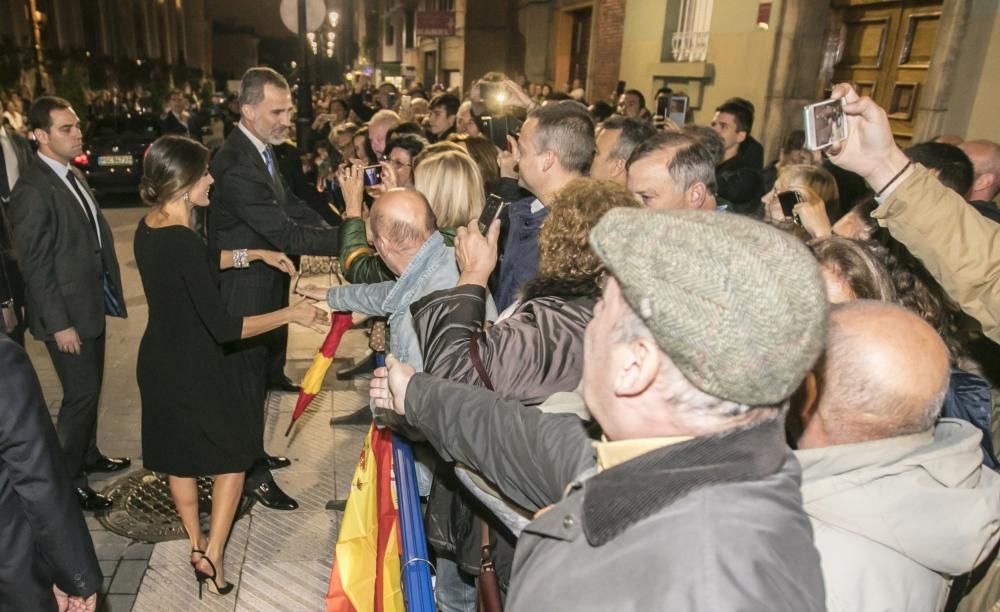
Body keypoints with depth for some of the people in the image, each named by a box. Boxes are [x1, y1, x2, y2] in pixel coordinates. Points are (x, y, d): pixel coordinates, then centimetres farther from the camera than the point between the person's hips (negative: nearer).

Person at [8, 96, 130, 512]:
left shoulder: (73, 176, 8)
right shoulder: (32, 190, -18)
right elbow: (35, 265, -18)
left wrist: (108, 293, 12)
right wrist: (59, 324, -17)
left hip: (92, 304, 8)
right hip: (68, 312, -8)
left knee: (90, 389, 20)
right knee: (81, 395, 1)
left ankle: (88, 455, 38)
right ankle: (67, 479, 18)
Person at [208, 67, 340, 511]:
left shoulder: (262, 149, 4)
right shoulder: (236, 166, -27)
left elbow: (288, 204, 10)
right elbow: (285, 233, -31)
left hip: (261, 285, 10)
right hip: (241, 293, -10)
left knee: (255, 374, 22)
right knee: (246, 378, 5)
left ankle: (252, 453, 41)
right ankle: (253, 474, 22)